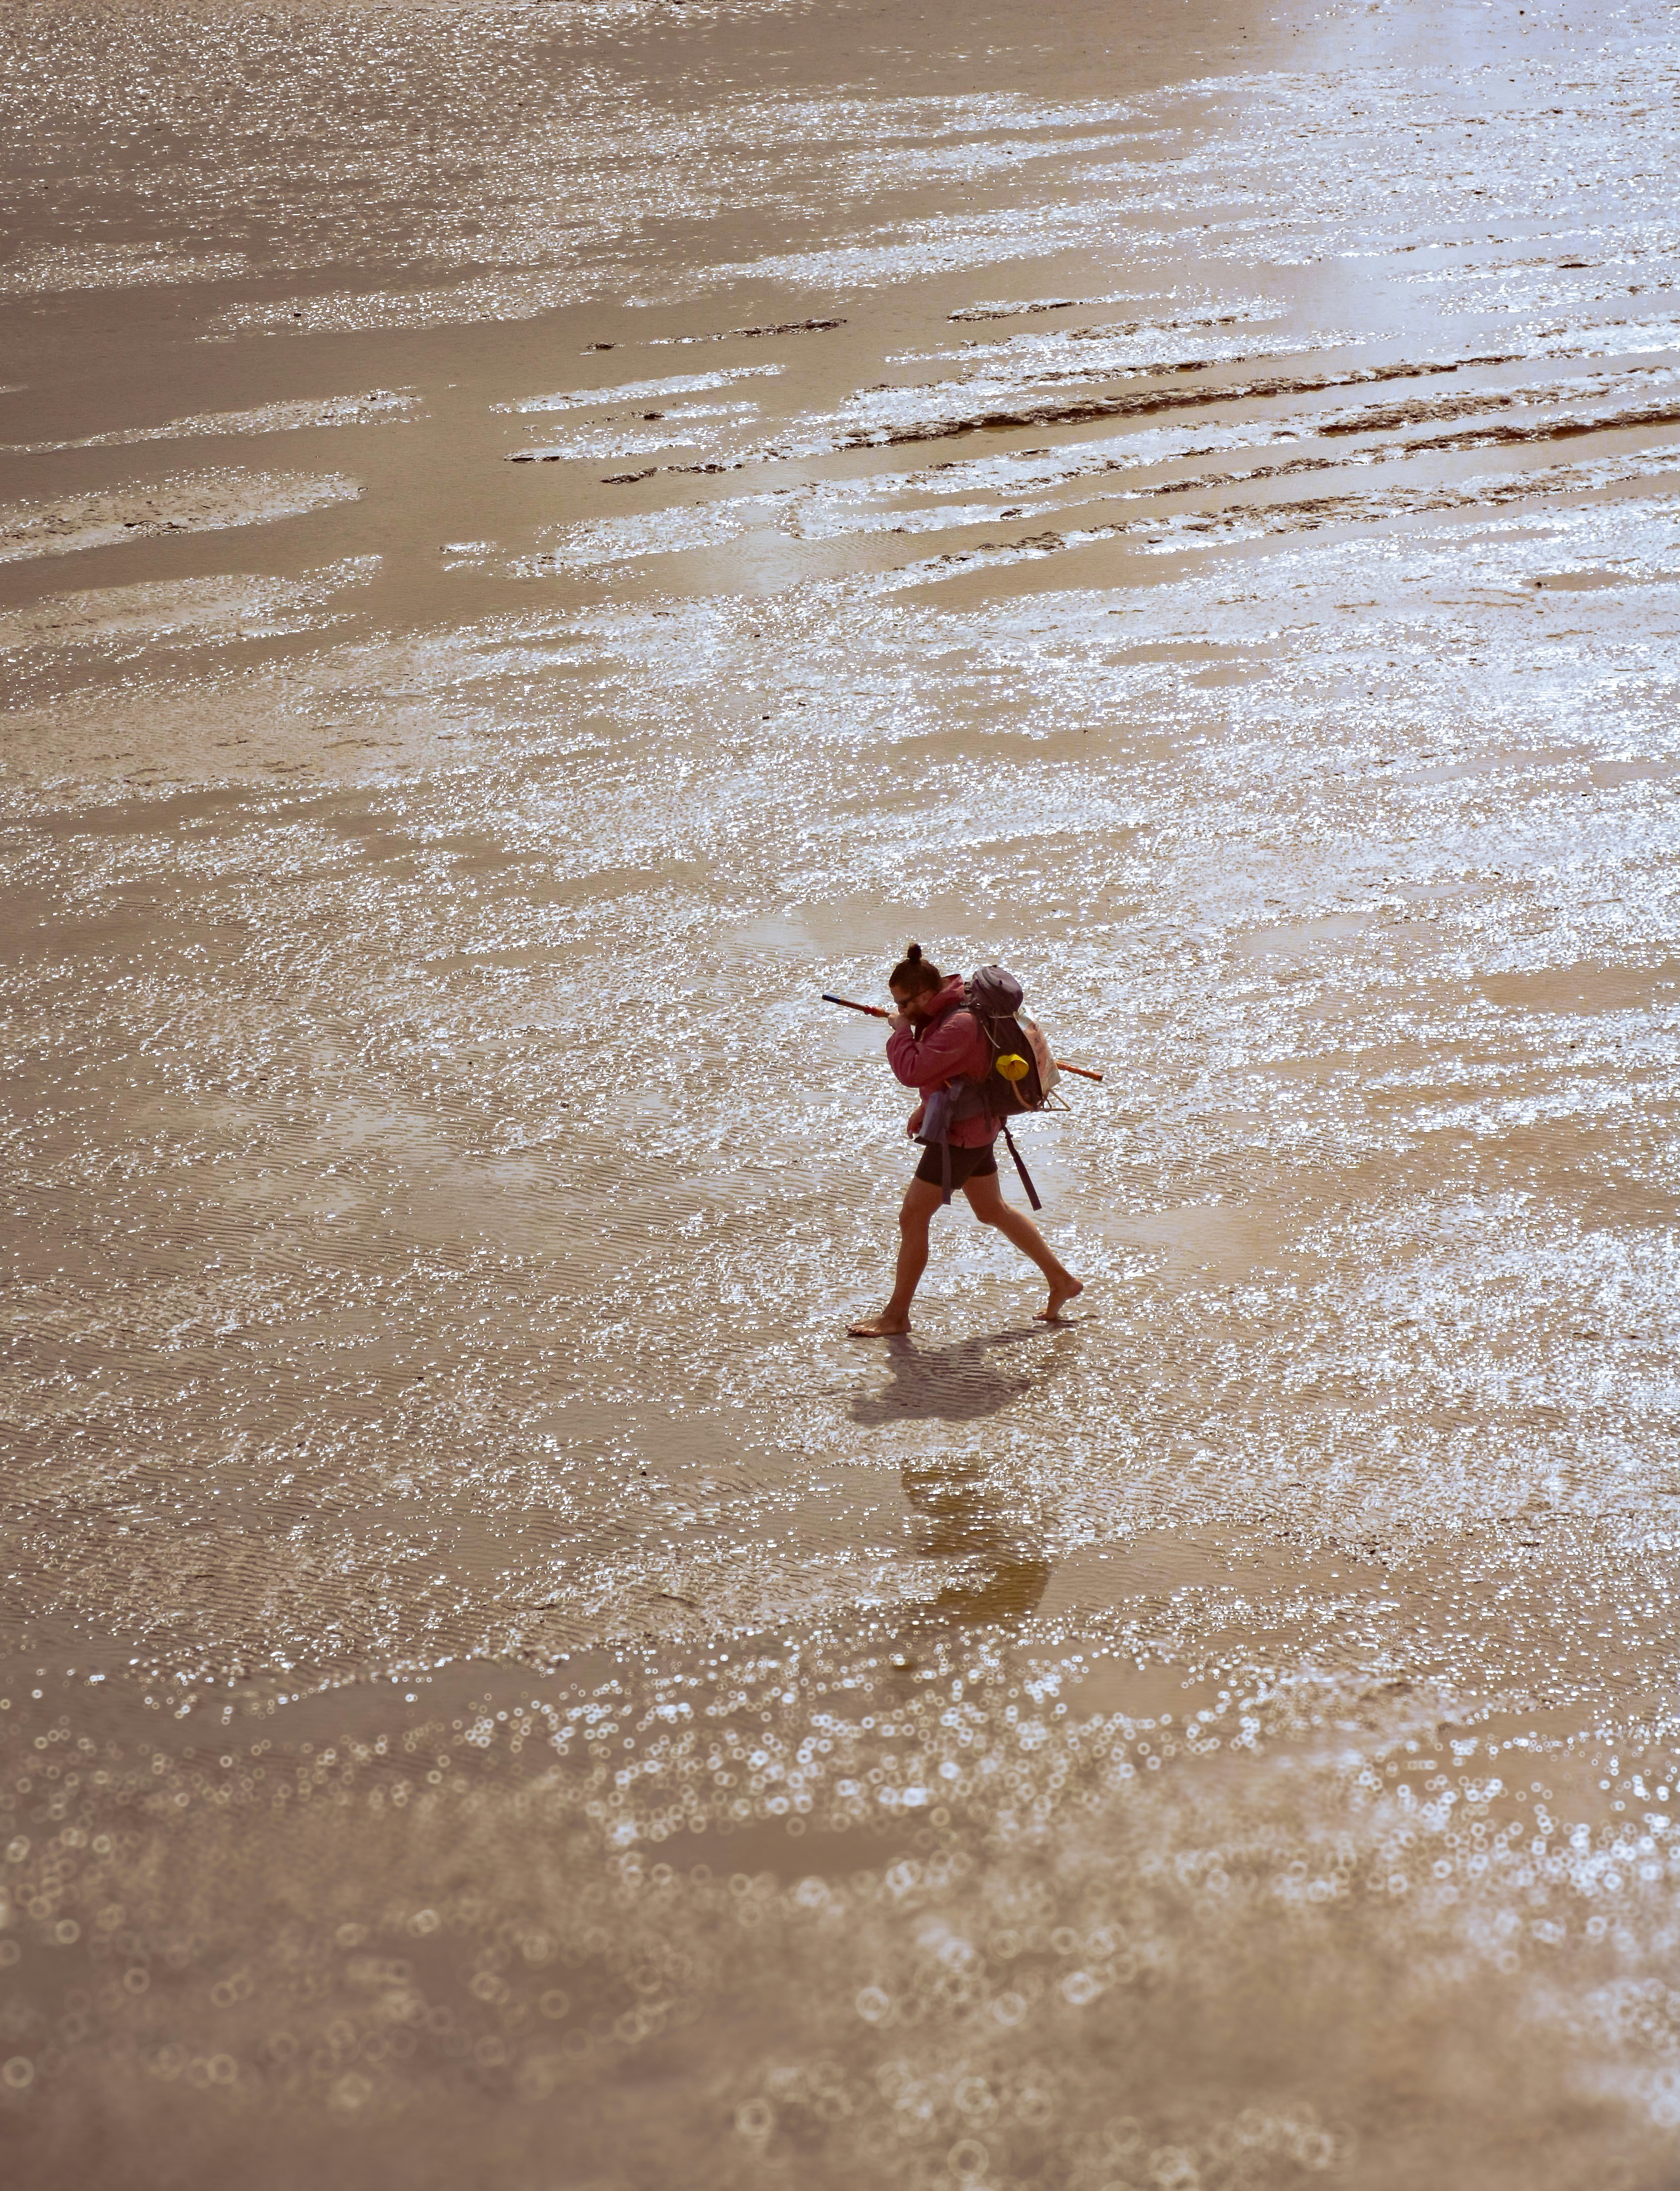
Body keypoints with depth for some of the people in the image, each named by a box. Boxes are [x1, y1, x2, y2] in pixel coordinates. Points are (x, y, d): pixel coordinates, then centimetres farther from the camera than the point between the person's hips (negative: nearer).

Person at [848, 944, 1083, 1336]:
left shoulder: (960, 1025, -28)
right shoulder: (944, 1011, 3)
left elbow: (913, 1071, -35)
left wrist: (901, 1031, -19)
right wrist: (926, 1107, 13)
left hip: (961, 1134, -10)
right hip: (974, 1126, 10)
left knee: (912, 1218, -2)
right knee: (992, 1211, 21)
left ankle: (896, 1315, 8)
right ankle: (1062, 1282, 28)